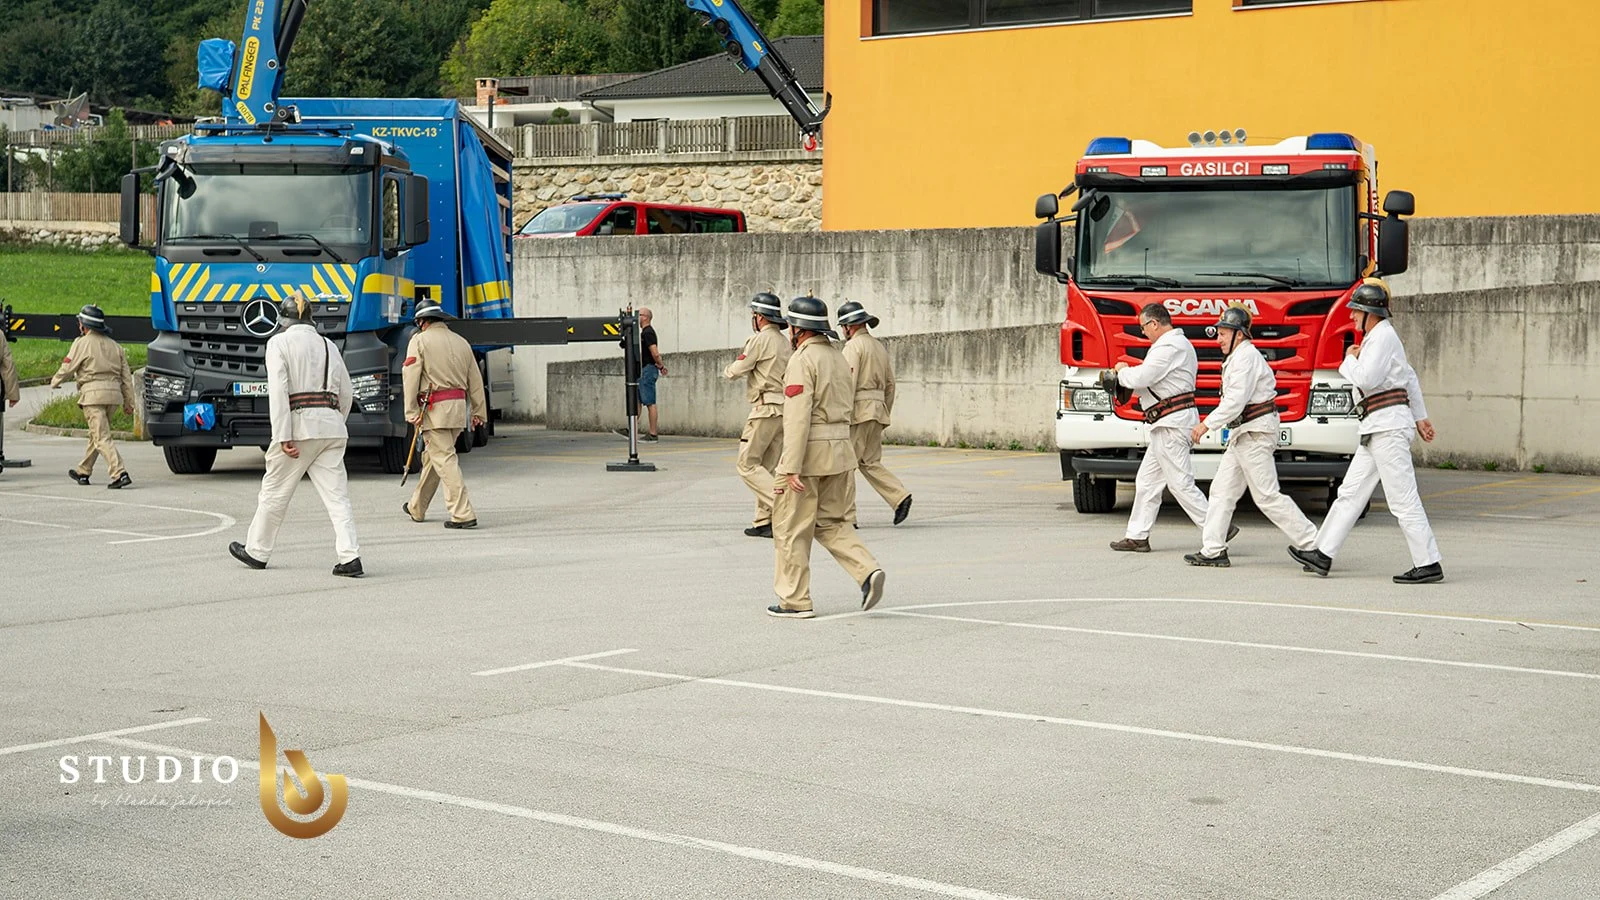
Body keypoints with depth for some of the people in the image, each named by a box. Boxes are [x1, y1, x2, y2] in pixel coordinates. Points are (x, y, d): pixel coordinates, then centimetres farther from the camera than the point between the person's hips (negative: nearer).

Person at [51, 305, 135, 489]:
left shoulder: (82, 343, -6)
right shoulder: (114, 345, 15)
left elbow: (67, 368, -1)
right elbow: (126, 376, 14)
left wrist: (54, 382, 19)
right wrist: (128, 401, 18)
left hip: (93, 394, -7)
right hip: (113, 394, 7)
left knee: (102, 438, -10)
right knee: (96, 434, 21)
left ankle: (120, 474, -23)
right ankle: (83, 471, 32)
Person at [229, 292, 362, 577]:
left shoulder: (280, 343, 0)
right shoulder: (328, 345, 16)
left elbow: (279, 391, -11)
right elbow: (345, 394, 15)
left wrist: (283, 437, -15)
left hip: (300, 425, -4)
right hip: (332, 426, 5)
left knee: (274, 491, 11)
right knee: (337, 494, 0)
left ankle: (256, 551, 24)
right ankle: (350, 556, -11)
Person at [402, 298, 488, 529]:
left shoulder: (420, 340, -2)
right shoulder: (461, 342, 15)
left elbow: (411, 375, -10)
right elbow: (475, 379, 16)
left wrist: (411, 411, -11)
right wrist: (479, 411, 19)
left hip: (435, 408, -7)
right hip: (459, 406, 7)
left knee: (445, 460, -8)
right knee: (432, 457, 19)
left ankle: (463, 514, -16)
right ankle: (416, 508, 31)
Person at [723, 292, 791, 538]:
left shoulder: (760, 340, -11)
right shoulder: (785, 342, 15)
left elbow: (736, 371, -7)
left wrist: (728, 370, 14)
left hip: (766, 409, -9)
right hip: (785, 409, 9)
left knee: (747, 464, -5)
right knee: (767, 467, 11)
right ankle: (763, 521, 10)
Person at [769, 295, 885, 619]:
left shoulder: (803, 360, -14)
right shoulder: (840, 358, 14)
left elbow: (798, 417, -20)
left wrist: (791, 468, -23)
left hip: (808, 455, -8)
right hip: (841, 450, 8)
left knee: (792, 529, 3)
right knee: (829, 524, 16)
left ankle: (795, 601, 8)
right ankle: (868, 571, -4)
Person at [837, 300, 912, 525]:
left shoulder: (854, 346, -8)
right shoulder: (879, 346, 18)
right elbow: (890, 384, 20)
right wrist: (885, 415, 24)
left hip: (859, 410, -8)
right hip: (878, 409, 8)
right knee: (870, 462, 12)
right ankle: (900, 496, -4)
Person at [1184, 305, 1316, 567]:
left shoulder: (1246, 357, -14)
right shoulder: (1237, 357, 19)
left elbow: (1236, 400, -22)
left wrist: (1207, 424, -20)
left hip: (1255, 432, -11)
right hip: (1243, 433, 11)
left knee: (1267, 496, -10)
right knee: (1222, 490, 8)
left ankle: (1312, 542, -6)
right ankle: (1213, 550, 9)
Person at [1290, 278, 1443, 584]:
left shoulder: (1383, 336, -12)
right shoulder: (1378, 335, 19)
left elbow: (1366, 379, -22)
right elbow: (1411, 378, 26)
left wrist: (1349, 359, -3)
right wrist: (1420, 417, 28)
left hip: (1389, 425, -11)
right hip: (1377, 429, 11)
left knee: (1403, 500, -9)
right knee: (1351, 492, 10)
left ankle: (1428, 564, -6)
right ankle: (1322, 555, 13)